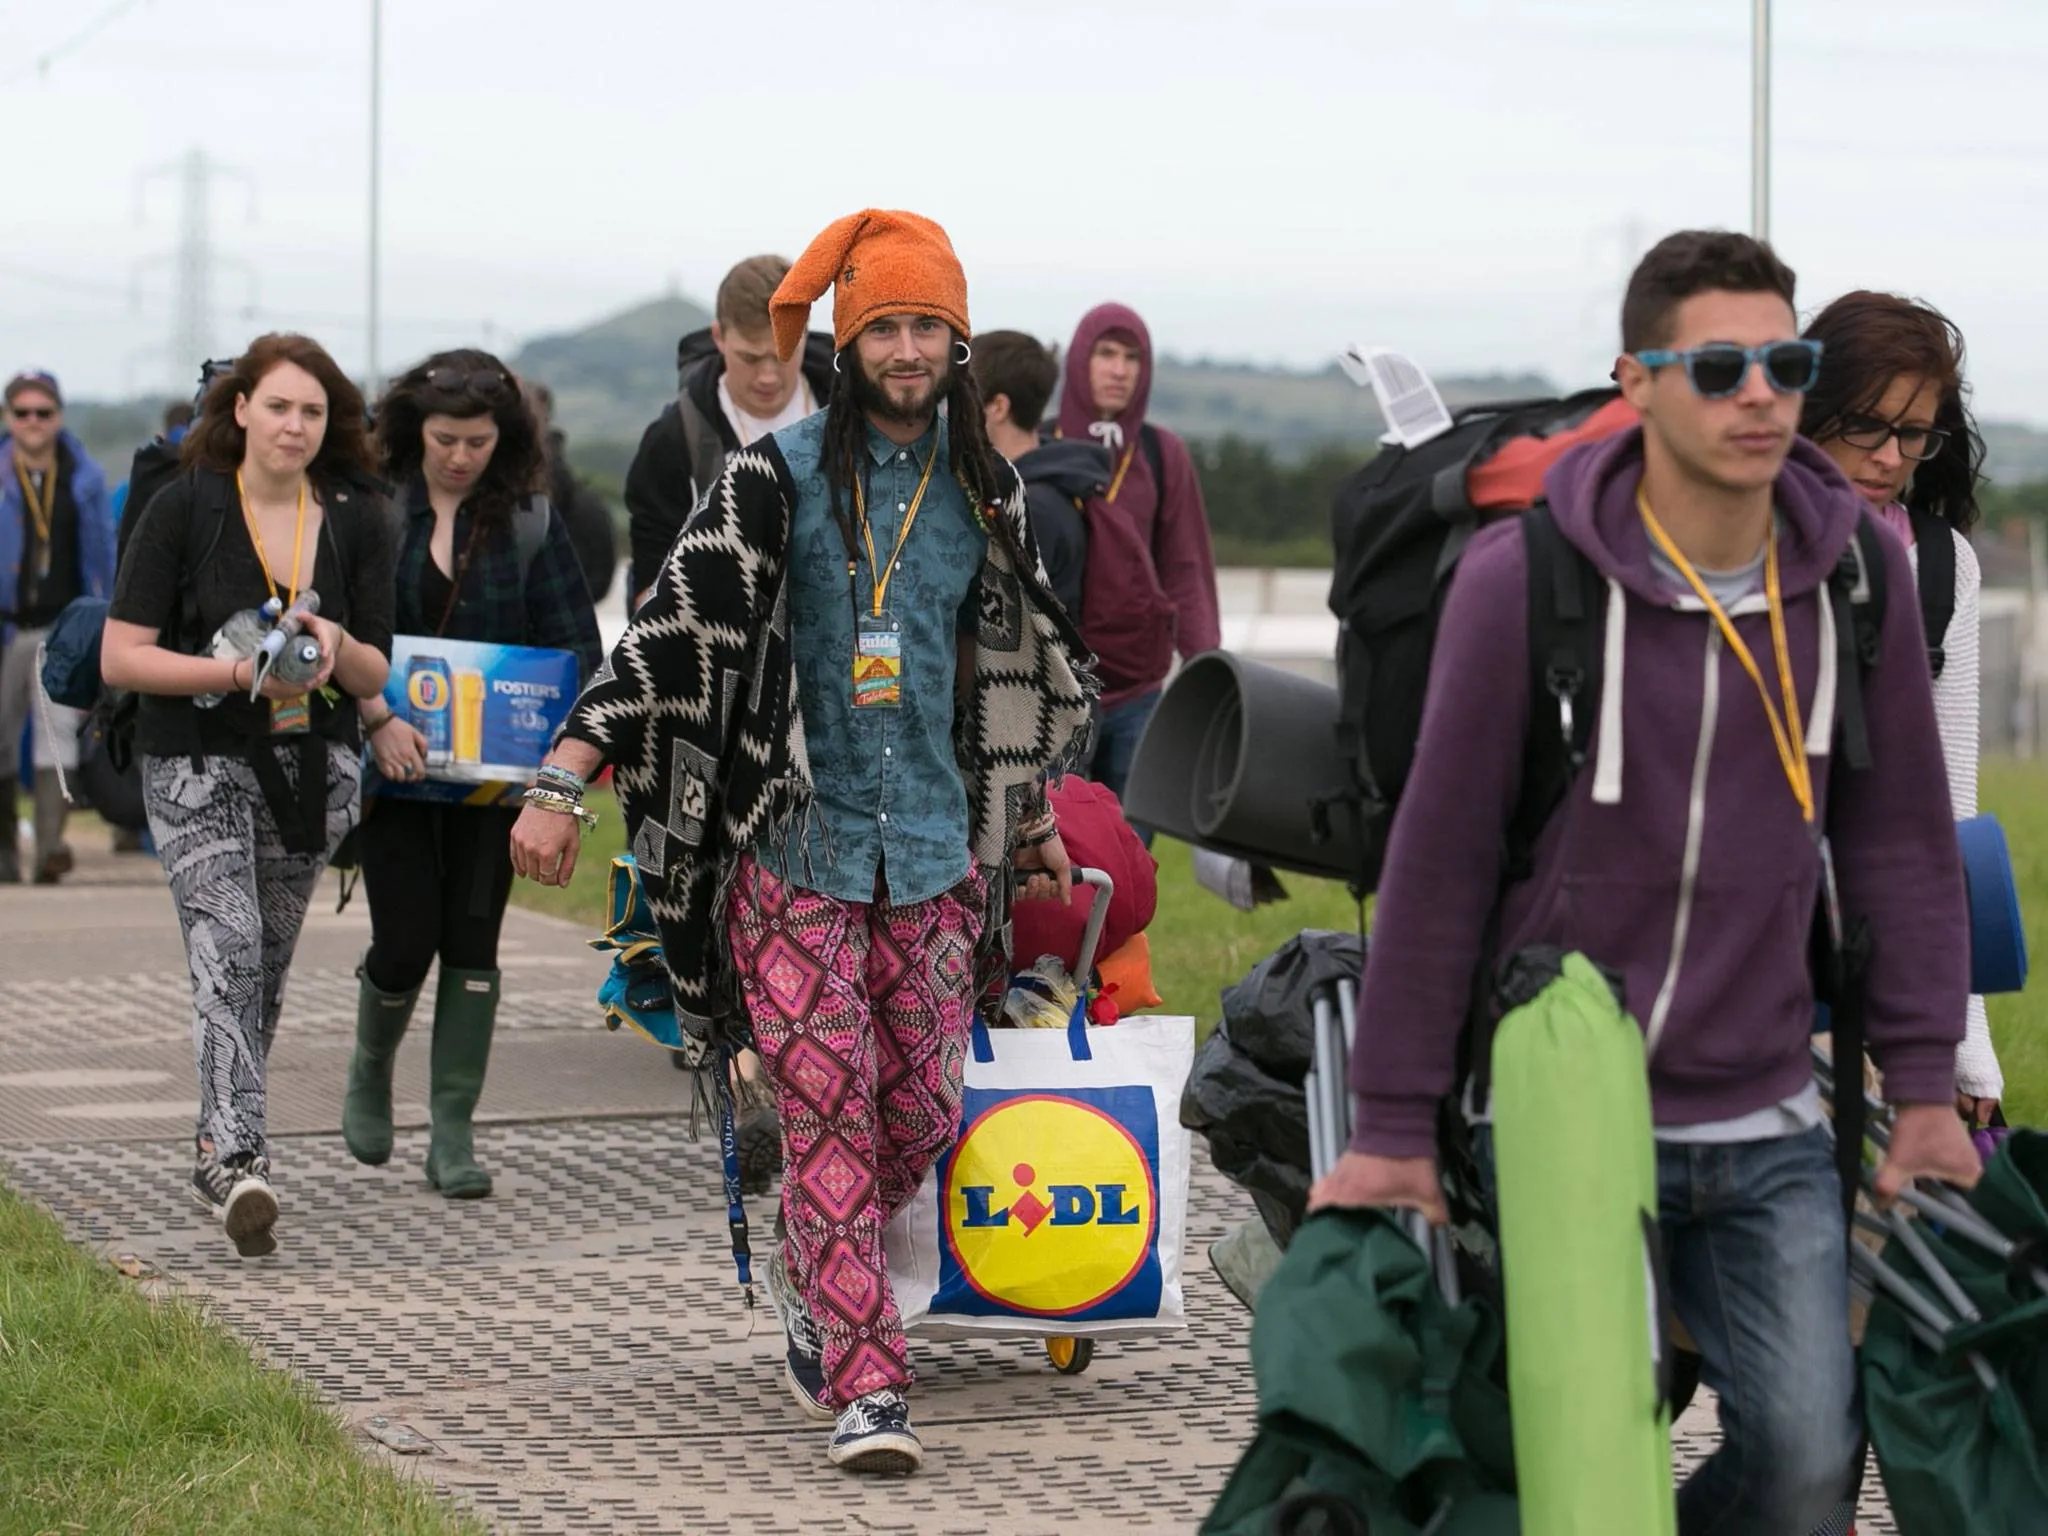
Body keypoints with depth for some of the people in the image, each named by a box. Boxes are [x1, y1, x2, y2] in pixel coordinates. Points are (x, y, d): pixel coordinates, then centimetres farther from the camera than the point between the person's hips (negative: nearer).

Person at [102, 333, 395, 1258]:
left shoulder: (355, 520, 5)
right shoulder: (184, 509, -6)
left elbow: (376, 677, 8)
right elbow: (121, 658, -9)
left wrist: (336, 648, -15)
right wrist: (239, 671, -20)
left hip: (313, 769, 4)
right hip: (198, 766, -4)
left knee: (265, 968, 11)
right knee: (227, 951, -19)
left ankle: (216, 1147, 29)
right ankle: (239, 1163, -29)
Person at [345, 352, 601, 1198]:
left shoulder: (531, 518, 1)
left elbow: (574, 639, 1)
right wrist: (377, 717, -22)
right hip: (393, 763, -1)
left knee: (471, 937, 0)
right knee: (407, 936, -4)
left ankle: (453, 1132, 5)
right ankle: (370, 1070, 27)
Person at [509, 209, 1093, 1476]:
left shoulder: (987, 492, 9)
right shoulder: (778, 477, -5)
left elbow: (1016, 665, 23)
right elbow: (674, 630, -9)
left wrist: (1033, 825, 30)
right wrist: (562, 785, -16)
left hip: (933, 848, 4)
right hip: (796, 844, -4)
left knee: (923, 1111, 5)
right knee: (831, 1110, -9)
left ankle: (811, 1281, 33)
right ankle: (866, 1385, -7)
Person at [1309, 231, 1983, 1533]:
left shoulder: (1858, 572, -3)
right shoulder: (1522, 581, -13)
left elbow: (1900, 838, 6)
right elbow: (1441, 859, -8)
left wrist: (1925, 1087, 6)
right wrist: (1394, 1124, -5)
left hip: (1764, 1123, 3)